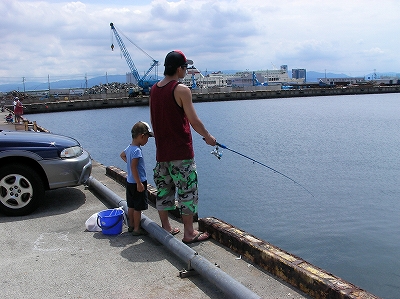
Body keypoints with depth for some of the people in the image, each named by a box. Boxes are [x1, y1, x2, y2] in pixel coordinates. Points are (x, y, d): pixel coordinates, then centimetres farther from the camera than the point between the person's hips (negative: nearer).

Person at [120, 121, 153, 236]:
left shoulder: (129, 147, 6)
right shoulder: (137, 150, -22)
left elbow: (122, 155, 28)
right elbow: (133, 167, -26)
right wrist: (139, 184, -24)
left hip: (130, 182, 9)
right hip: (137, 183, -9)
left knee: (131, 206, 17)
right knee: (138, 207, 0)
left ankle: (131, 226, 28)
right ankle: (137, 229, 7)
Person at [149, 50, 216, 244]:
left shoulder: (154, 90, 8)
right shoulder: (181, 90, -14)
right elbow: (194, 122, -13)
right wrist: (209, 138, 2)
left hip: (161, 151, 7)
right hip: (181, 152, -7)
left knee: (163, 189, 15)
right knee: (187, 191, 2)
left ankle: (165, 228, 25)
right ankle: (189, 233, 8)